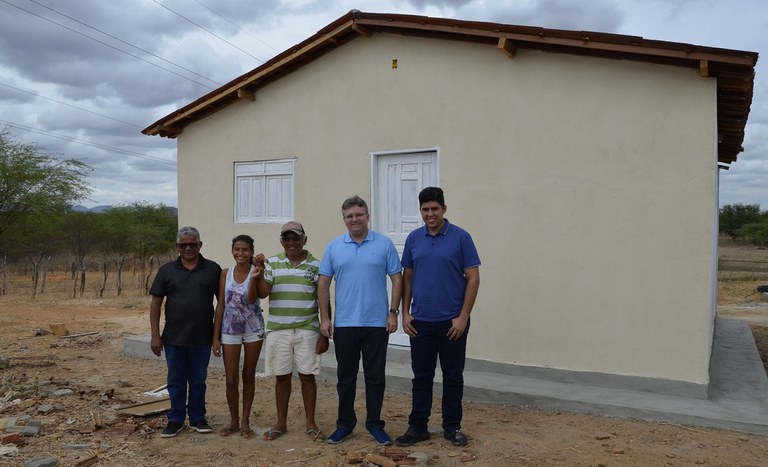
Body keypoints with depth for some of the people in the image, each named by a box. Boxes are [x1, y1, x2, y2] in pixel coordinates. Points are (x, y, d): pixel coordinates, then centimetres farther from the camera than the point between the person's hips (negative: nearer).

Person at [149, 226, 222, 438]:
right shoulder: (167, 271, 2)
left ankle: (197, 418, 25)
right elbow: (155, 303, 3)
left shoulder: (212, 269, 1)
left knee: (198, 381, 11)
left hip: (202, 338, 0)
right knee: (176, 381, 11)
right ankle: (175, 420, 25)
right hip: (174, 338, 1)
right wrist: (155, 335, -3)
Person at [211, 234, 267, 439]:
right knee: (231, 380, 4)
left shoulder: (256, 271, -8)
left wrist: (254, 278, -34)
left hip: (253, 330, -1)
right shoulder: (226, 274, -1)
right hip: (230, 330, 2)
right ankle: (234, 420, 23)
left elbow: (250, 300, -20)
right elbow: (220, 305, 1)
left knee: (249, 376, 10)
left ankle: (245, 421, 22)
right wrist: (215, 336, -1)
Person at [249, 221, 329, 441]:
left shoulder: (316, 265, 1)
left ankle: (310, 423, 18)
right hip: (278, 331, 1)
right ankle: (281, 423, 23)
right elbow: (263, 291, -4)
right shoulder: (272, 263, 6)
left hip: (307, 330, -1)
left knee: (307, 376, 4)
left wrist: (325, 334, -2)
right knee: (282, 377, 9)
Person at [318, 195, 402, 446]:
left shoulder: (384, 244, 0)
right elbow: (323, 284, 6)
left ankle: (374, 424, 21)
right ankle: (345, 423, 24)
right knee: (345, 377, 11)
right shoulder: (334, 247, 5)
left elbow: (397, 279, 1)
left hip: (377, 323, -1)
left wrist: (393, 312, -7)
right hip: (344, 324, 1)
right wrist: (324, 317, 0)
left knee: (375, 377, 7)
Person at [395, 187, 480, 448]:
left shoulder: (461, 237, -6)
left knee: (453, 376, 8)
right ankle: (417, 427, 20)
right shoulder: (413, 238, 6)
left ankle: (452, 426, 22)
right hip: (420, 321, 3)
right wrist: (405, 313, 2)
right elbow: (407, 278, 10)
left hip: (452, 321, -3)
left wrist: (463, 316, -13)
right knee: (421, 376, 10)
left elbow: (473, 279, -7)